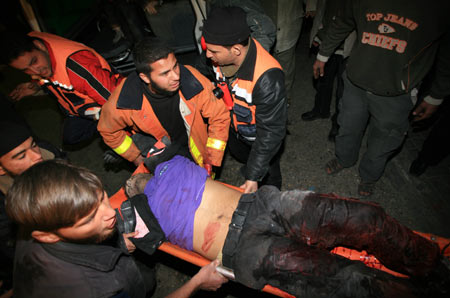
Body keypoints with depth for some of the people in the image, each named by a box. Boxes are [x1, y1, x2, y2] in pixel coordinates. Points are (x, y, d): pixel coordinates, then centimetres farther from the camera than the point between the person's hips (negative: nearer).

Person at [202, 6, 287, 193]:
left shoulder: (268, 78, -45)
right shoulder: (221, 54, -24)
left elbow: (270, 132, -36)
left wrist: (253, 176, -32)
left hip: (260, 136, -6)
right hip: (235, 125, 6)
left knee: (267, 172, 21)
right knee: (237, 153, 34)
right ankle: (250, 164, 69)